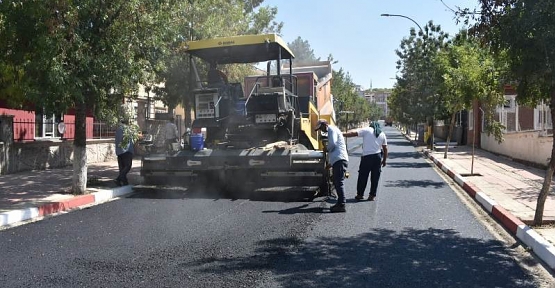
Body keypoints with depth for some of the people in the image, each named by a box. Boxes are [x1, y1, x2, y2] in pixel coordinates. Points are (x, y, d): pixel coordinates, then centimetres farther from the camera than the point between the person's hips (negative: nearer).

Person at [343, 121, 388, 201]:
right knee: (375, 177, 10)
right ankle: (372, 195, 12)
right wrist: (384, 160, 19)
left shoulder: (366, 130, 1)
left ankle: (360, 194, 12)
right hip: (378, 156, 4)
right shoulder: (382, 134, 13)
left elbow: (353, 133, -10)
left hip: (367, 156, -3)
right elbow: (385, 149, 13)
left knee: (363, 176, 6)